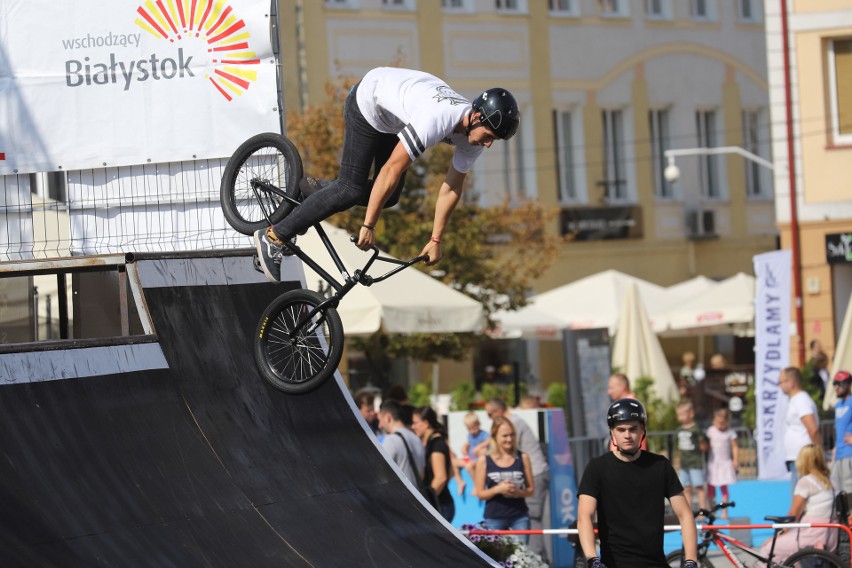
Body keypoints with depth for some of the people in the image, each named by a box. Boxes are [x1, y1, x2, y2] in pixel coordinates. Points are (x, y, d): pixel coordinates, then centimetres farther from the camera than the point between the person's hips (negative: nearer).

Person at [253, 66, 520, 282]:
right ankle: (274, 237, -11)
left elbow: (452, 188, -4)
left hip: (391, 114, 8)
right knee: (351, 190, -15)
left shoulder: (475, 131, -15)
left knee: (389, 196, 3)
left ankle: (313, 190, 20)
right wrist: (368, 226, -32)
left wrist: (436, 240, -2)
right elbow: (391, 169, -37)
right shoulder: (436, 120, -41)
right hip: (368, 101, -8)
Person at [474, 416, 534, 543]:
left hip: (519, 516, 1)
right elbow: (480, 493, 2)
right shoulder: (484, 462, 1)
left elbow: (531, 489, 8)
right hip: (493, 517, -1)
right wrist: (498, 489, -16)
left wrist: (518, 492, -13)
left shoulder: (522, 458, 5)